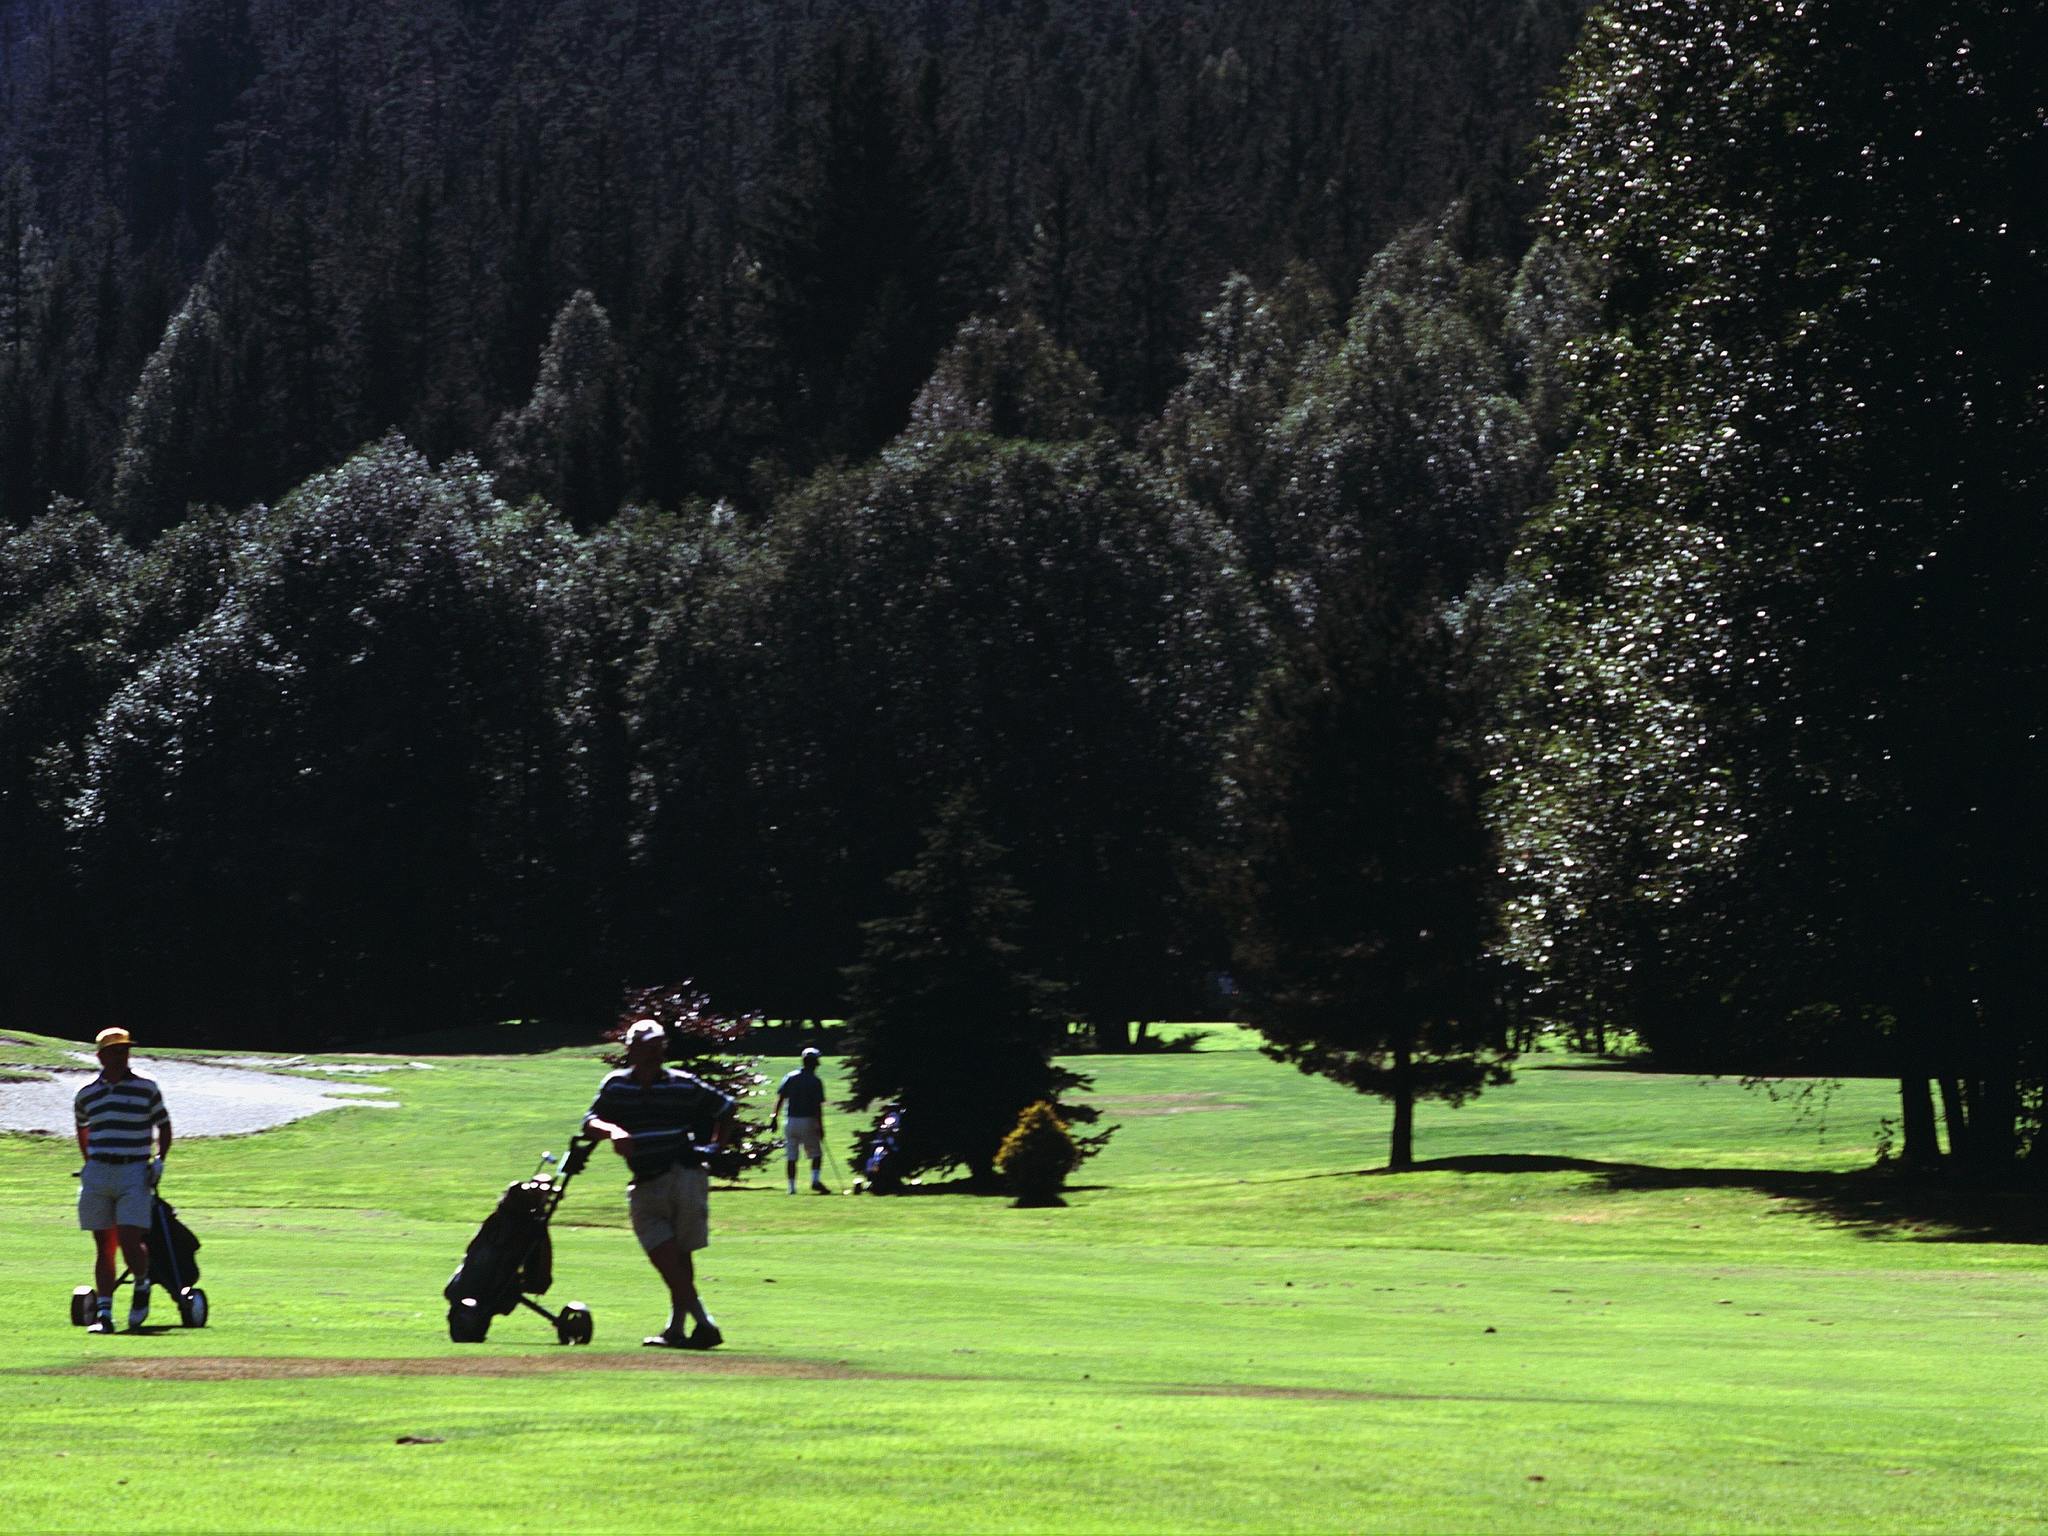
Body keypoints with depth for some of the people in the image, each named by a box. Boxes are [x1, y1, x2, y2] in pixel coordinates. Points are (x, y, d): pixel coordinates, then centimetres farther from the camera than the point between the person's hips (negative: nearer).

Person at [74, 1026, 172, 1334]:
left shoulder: (146, 1089, 3)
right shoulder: (87, 1095, 9)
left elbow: (163, 1126, 12)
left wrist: (159, 1162, 1)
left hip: (135, 1173, -2)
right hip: (98, 1174, 2)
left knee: (130, 1241, -13)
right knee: (104, 1245, 2)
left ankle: (142, 1285, 17)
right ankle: (103, 1312, 4)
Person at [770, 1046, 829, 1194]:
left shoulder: (790, 1078, 5)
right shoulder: (816, 1081, -5)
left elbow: (780, 1099, 1)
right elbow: (818, 1106, -8)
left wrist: (773, 1119, 2)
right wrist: (820, 1126, -5)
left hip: (791, 1121, 3)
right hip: (808, 1121, -3)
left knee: (791, 1157, 7)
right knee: (816, 1153, 7)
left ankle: (792, 1186, 5)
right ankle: (815, 1180, -11)